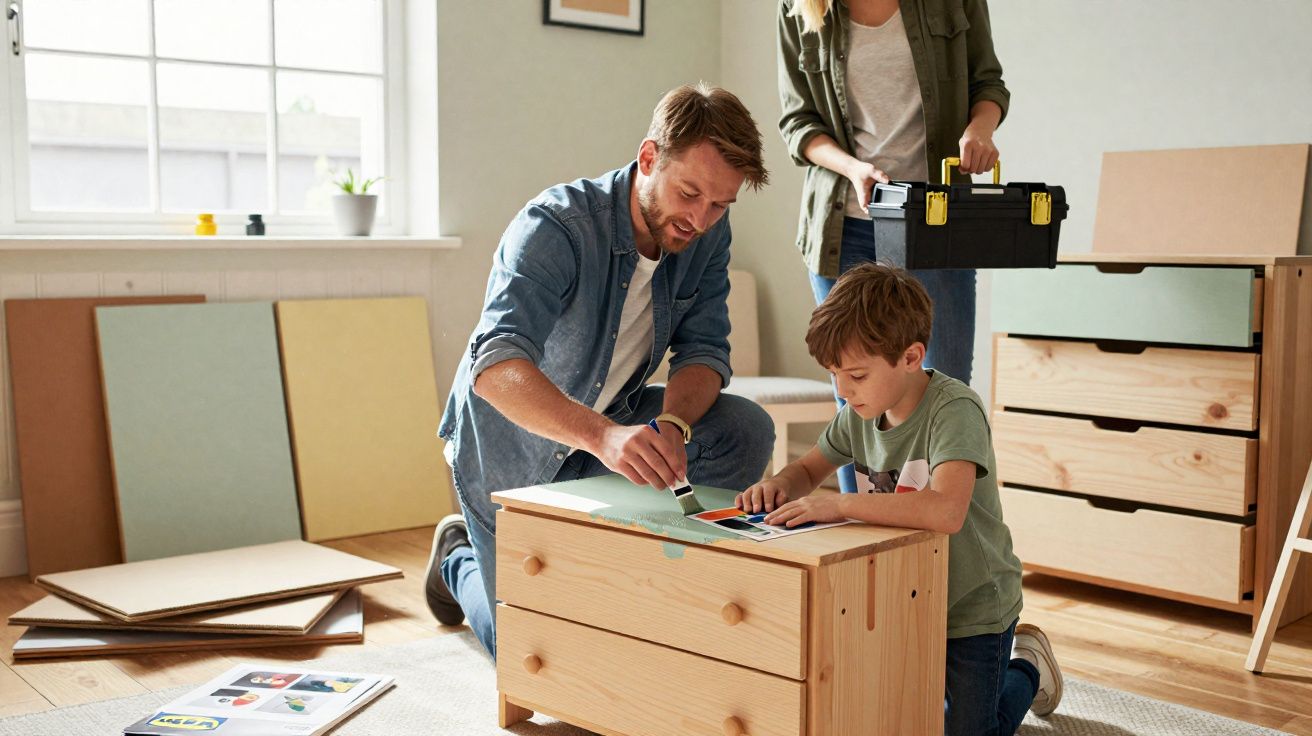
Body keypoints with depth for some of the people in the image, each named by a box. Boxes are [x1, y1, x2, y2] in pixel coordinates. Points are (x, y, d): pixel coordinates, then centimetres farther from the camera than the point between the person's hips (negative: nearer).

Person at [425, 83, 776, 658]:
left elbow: (704, 350, -12)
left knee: (745, 431, -20)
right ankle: (459, 558, 31)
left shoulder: (707, 237, -12)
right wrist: (603, 436, -61)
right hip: (512, 444, -5)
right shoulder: (554, 227, -31)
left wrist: (671, 426, -35)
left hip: (612, 421, 5)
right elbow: (495, 368, -44)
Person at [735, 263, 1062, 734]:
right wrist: (780, 485, -14)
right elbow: (810, 469, 10)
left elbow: (945, 512, -44)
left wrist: (838, 505, -40)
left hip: (972, 610, -7)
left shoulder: (954, 409, -28)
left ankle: (1026, 669, 25)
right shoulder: (860, 412, -6)